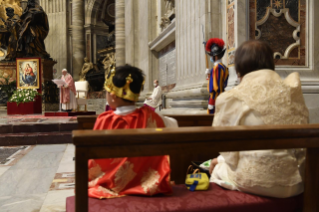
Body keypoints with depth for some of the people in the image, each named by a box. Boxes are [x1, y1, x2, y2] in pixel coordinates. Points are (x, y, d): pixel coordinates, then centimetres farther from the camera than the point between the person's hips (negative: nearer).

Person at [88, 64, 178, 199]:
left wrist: (86, 181, 8)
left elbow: (93, 160, -8)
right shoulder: (149, 117, -13)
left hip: (110, 186, -3)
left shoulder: (105, 121, -18)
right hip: (143, 183, 3)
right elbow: (173, 126, 5)